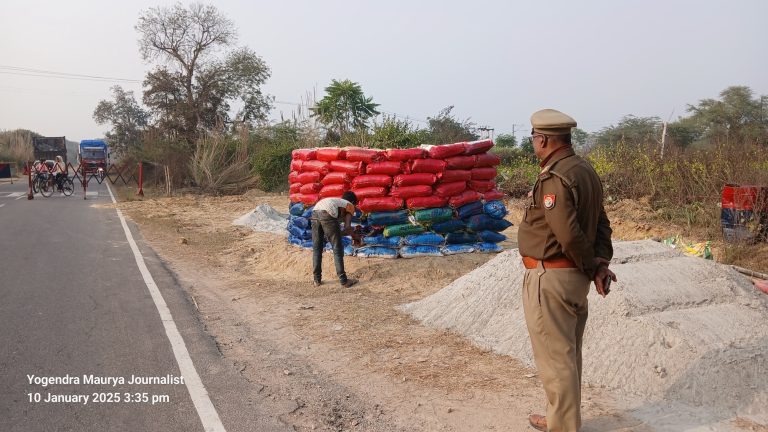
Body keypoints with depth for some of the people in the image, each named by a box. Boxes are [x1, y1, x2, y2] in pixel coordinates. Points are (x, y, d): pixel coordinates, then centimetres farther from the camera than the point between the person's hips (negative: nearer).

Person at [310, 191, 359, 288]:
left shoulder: (336, 201, 39)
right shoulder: (350, 205, 22)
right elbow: (347, 227, 7)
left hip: (315, 212, 6)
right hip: (327, 214, -6)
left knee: (316, 248, 16)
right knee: (337, 249, 4)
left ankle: (317, 280, 20)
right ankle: (343, 280, 8)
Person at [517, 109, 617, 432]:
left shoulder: (554, 178, -20)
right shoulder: (586, 170, 10)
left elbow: (569, 234, -24)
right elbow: (601, 224, 8)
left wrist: (592, 267, -10)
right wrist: (602, 262, -1)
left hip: (550, 278, -10)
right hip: (574, 276, 10)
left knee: (554, 357, 2)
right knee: (568, 354, 20)